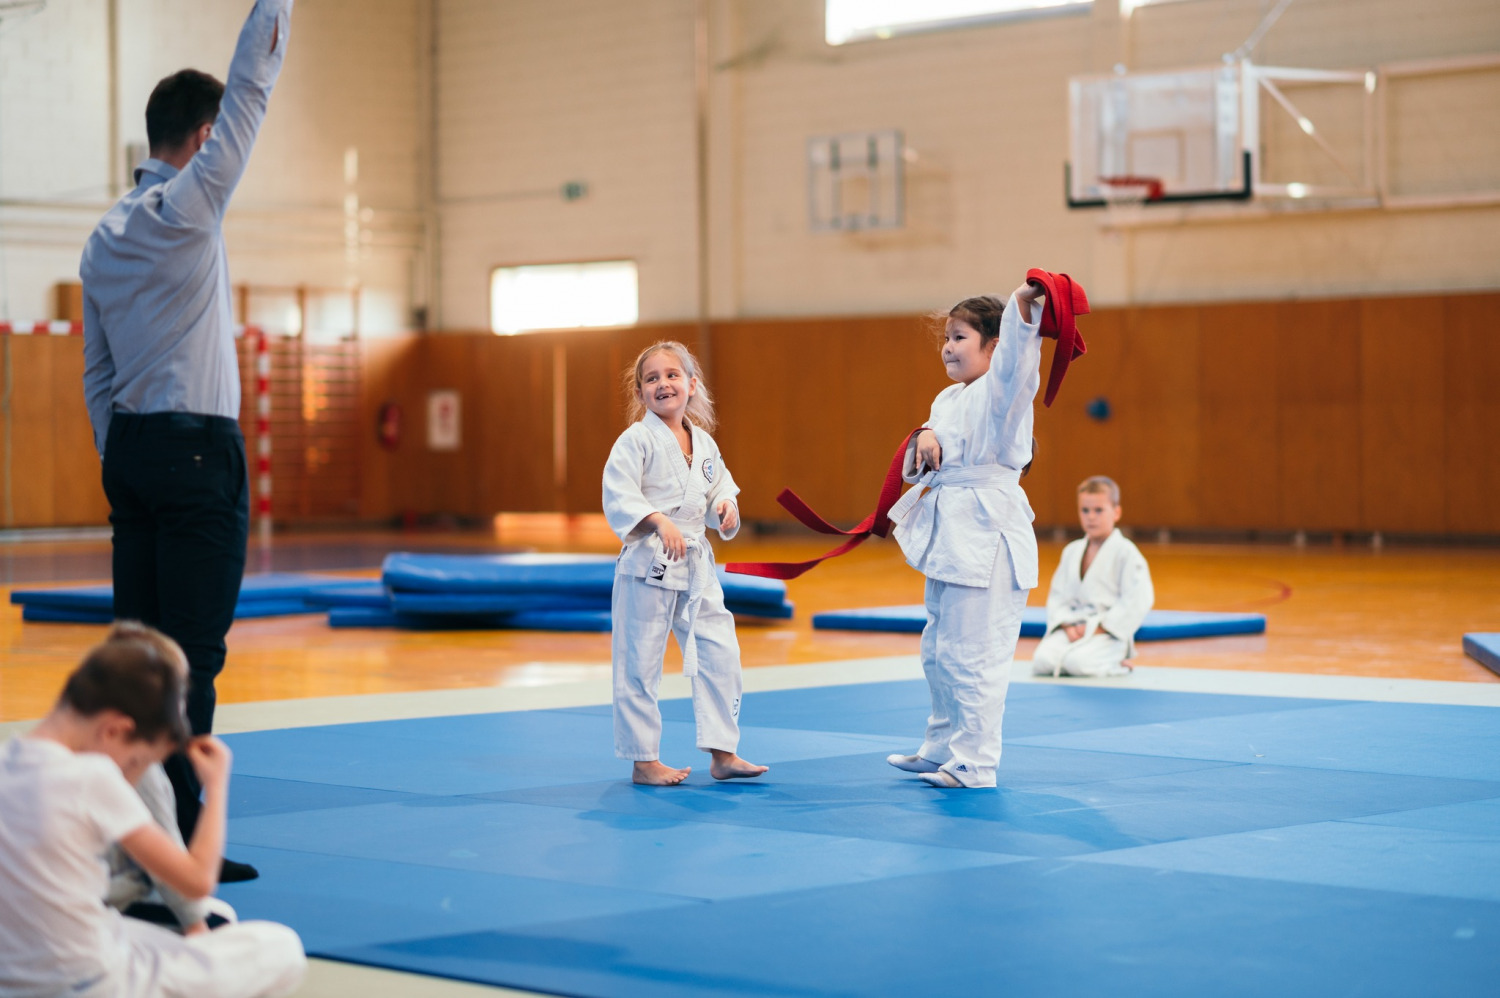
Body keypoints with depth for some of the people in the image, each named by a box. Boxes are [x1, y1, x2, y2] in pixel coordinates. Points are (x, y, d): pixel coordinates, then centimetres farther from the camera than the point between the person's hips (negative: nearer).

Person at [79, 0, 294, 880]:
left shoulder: (106, 237, 13)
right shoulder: (187, 205, -10)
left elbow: (97, 377, 16)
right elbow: (252, 87, -8)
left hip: (131, 448, 8)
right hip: (197, 447, -8)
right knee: (193, 649, -6)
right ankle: (178, 836, -5)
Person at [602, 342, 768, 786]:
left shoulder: (703, 443, 9)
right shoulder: (636, 440, -10)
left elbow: (719, 486, 21)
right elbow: (618, 497, -17)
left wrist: (725, 505, -2)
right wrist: (659, 521, -29)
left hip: (696, 565, 6)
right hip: (646, 565, -6)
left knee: (720, 654, 8)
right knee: (639, 665, 0)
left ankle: (722, 753, 18)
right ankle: (644, 761, 11)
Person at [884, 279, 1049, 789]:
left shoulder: (1000, 389, -10)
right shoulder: (949, 398, 18)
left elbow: (1016, 359, -29)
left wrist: (1023, 305, -47)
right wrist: (926, 438, -13)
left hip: (987, 540, -10)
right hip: (950, 535, 10)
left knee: (972, 655, -7)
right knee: (938, 651, 19)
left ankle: (973, 764, 2)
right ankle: (941, 749, 33)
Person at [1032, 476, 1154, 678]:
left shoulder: (1125, 552, -4)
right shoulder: (1072, 551, 14)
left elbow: (1139, 600, -12)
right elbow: (1057, 595, 12)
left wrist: (1101, 627, -14)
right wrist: (1067, 625, -7)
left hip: (1108, 632, -5)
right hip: (1071, 629, 5)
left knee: (1076, 662, -33)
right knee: (1042, 661, -22)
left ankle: (1114, 665, -1)